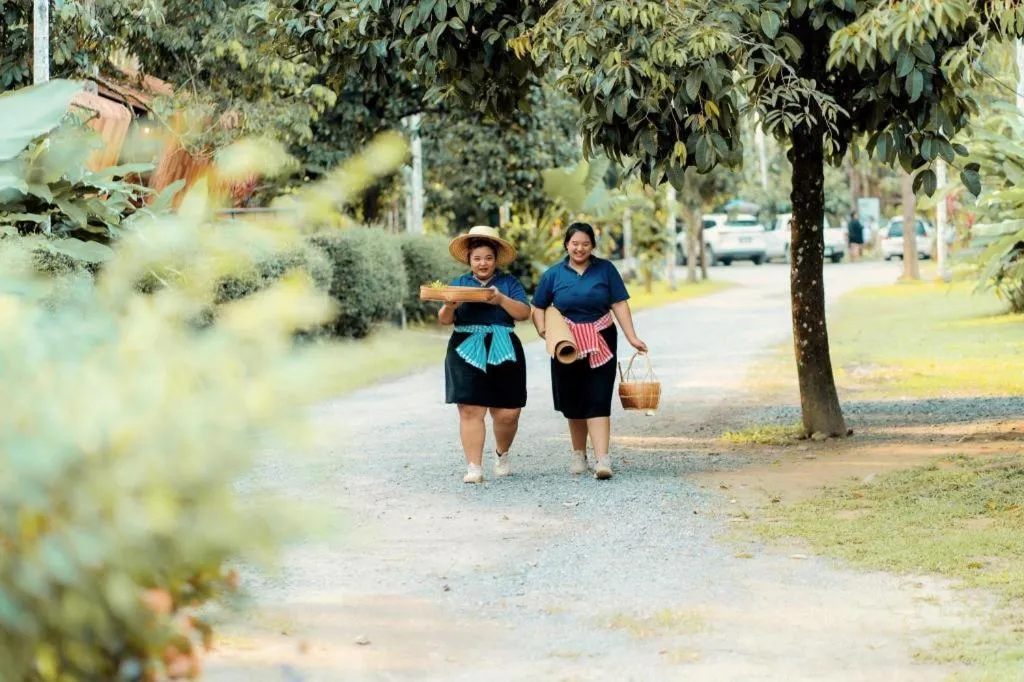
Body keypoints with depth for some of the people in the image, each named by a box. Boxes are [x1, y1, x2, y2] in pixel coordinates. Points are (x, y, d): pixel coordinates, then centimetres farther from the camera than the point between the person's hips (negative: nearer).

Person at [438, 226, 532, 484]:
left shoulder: (509, 283, 8)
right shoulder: (459, 284, 13)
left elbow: (524, 313, -4)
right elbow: (444, 320, 6)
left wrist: (502, 300, -20)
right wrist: (449, 306, -16)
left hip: (503, 354, 0)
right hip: (467, 354, 0)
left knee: (507, 413, 0)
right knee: (470, 410, -9)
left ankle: (502, 454, 28)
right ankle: (474, 467, -7)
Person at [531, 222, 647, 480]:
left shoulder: (605, 269, 2)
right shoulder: (553, 274, 4)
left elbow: (619, 304, 0)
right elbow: (538, 307, 8)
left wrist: (632, 337, -8)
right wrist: (542, 328, -12)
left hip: (600, 344, -1)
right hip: (567, 346, 2)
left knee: (598, 401, -10)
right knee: (573, 403, 10)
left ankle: (602, 459, -19)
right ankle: (578, 455, 28)